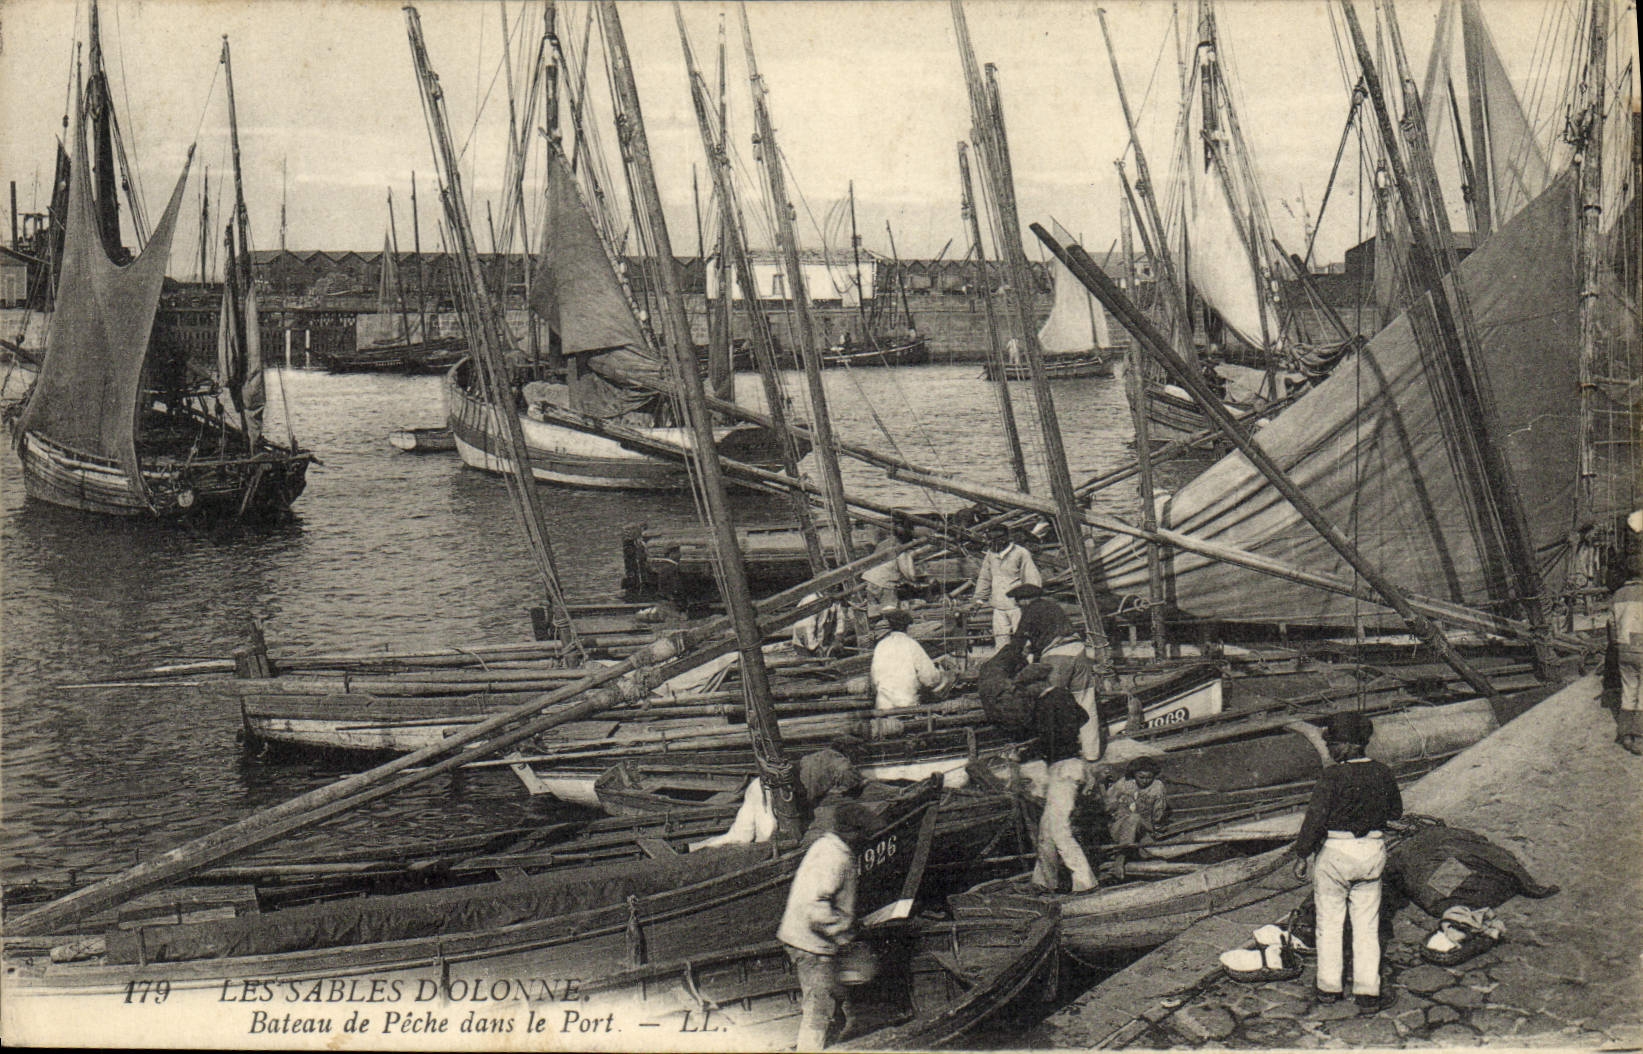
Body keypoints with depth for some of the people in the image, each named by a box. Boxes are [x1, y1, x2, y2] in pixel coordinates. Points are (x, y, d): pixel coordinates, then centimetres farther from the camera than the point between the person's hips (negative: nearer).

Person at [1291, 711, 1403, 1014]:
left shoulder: (1334, 776, -17)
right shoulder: (1383, 774, -2)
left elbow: (1315, 818, -19)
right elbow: (1396, 811, 12)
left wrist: (1302, 856, -10)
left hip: (1335, 851, -4)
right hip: (1373, 853, 4)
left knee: (1329, 922, 12)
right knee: (1367, 926, 11)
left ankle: (1329, 988, 21)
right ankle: (1368, 994, 8)